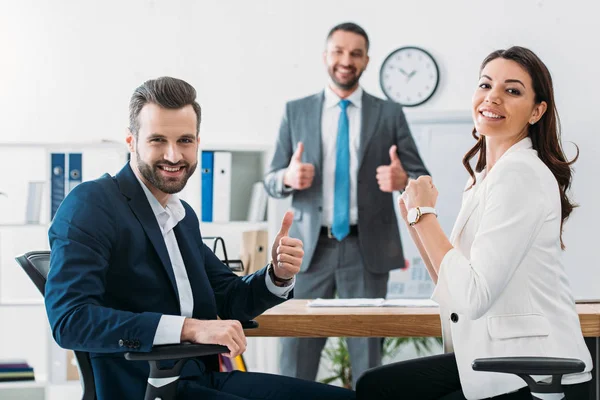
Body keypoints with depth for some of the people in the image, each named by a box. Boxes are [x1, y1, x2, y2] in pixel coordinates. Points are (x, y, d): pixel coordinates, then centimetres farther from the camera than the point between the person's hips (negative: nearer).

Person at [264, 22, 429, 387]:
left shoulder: (390, 114, 5)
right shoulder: (296, 111, 8)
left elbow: (423, 179, 2)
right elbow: (271, 180, 7)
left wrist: (403, 180, -21)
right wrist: (289, 177, -16)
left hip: (368, 248, -1)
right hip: (312, 247, 1)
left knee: (367, 351, 5)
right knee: (298, 347, 0)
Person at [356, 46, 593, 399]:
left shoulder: (521, 175, -16)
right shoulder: (487, 178, 13)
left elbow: (474, 297, -23)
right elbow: (455, 291, 10)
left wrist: (425, 215, -13)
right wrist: (417, 221, 2)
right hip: (495, 359, 8)